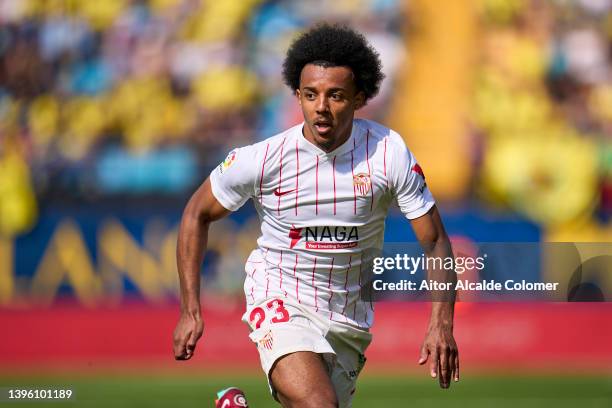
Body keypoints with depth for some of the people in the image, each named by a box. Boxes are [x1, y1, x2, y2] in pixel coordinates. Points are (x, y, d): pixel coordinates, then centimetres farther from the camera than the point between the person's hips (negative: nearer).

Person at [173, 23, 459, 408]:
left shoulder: (389, 151, -12)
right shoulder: (262, 159, -15)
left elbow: (435, 241, -7)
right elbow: (197, 214, 1)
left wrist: (442, 324, -21)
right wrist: (190, 311, -4)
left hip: (349, 316, 4)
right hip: (281, 302, -3)